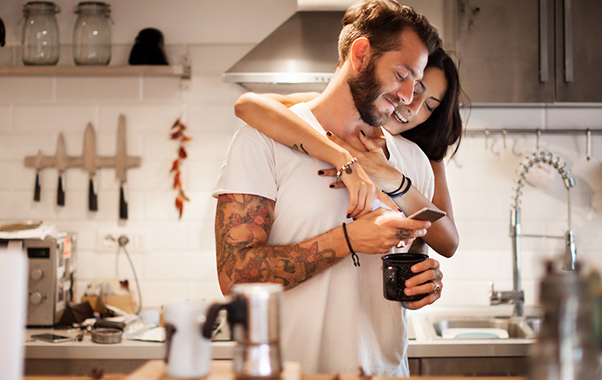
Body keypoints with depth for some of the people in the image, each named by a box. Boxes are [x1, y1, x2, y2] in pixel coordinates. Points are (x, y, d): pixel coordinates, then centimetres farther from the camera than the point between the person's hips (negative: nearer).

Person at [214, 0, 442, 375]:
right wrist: (348, 240, -22)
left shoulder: (406, 156, 7)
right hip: (297, 369, -4)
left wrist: (423, 282, -6)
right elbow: (235, 274, -18)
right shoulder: (266, 137, -10)